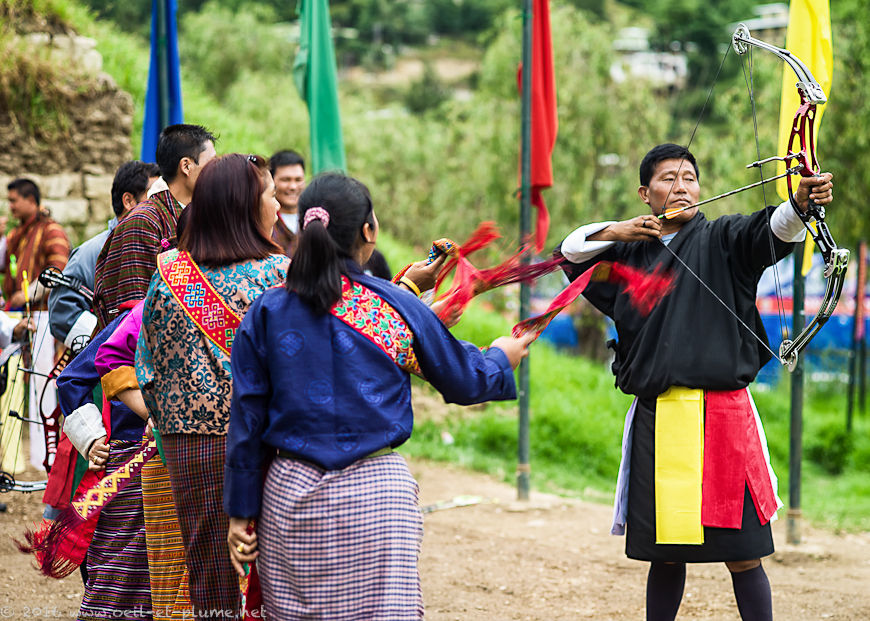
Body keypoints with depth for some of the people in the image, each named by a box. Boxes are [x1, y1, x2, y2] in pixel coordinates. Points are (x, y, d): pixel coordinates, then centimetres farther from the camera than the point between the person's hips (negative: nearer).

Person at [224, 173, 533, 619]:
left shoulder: (266, 312, 1)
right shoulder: (398, 307, -3)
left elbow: (246, 420, 3)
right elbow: (462, 382, 10)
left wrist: (242, 512, 10)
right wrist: (500, 359, 33)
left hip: (290, 497, 2)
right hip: (377, 491, -2)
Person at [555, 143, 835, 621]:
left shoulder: (721, 240, 2)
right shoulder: (627, 253, 14)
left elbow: (770, 232, -17)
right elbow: (570, 251, 20)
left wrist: (801, 203, -40)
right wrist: (615, 232, 1)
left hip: (721, 415, -3)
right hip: (656, 419, 3)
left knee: (741, 555, -4)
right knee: (665, 555, 10)